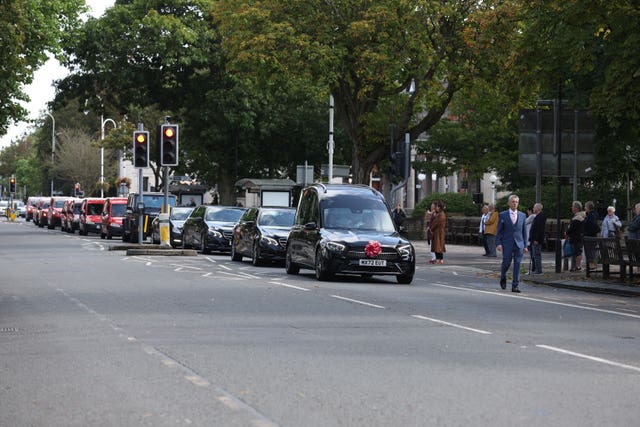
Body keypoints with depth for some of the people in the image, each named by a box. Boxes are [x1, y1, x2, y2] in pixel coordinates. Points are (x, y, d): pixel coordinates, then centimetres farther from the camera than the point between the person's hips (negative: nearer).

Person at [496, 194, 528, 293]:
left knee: (517, 265, -3)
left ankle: (515, 286, -1)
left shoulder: (522, 215, 8)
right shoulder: (503, 215, 1)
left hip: (519, 244, 2)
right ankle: (503, 277, 30)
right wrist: (498, 243, -9)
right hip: (507, 244, -2)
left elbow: (524, 232, 11)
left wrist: (525, 245, 7)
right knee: (506, 263, 0)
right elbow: (499, 231, 0)